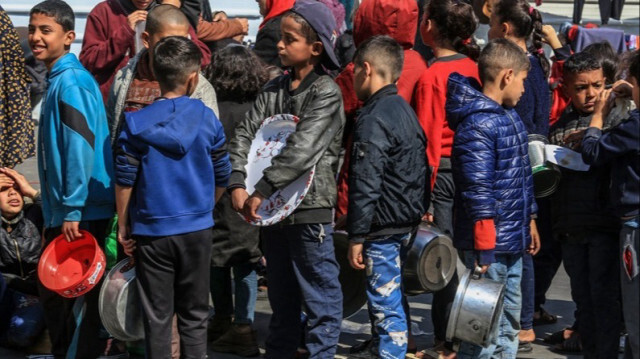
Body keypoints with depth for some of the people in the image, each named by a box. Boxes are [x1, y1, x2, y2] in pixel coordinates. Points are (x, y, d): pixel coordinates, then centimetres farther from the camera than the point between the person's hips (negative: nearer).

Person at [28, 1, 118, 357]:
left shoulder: (70, 81, -15)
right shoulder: (59, 79, 14)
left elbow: (81, 147, -22)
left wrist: (72, 210, -23)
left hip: (82, 215, -10)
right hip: (64, 212, 10)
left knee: (81, 298, -2)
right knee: (52, 292, 17)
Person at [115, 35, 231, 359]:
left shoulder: (136, 124, -8)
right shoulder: (208, 119, -4)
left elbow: (124, 181, -7)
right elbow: (222, 177, 3)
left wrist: (123, 225, 5)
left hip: (152, 232, -1)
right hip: (197, 230, 1)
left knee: (157, 317, 6)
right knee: (194, 315, 11)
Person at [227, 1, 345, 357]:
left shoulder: (327, 93, -10)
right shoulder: (274, 89, 10)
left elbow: (302, 151, -19)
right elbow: (246, 134, 3)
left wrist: (263, 191, -20)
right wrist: (239, 184, -12)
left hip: (309, 208, -7)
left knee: (320, 293, 1)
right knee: (281, 294, 18)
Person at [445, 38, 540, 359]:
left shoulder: (509, 116, 13)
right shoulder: (476, 125, -18)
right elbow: (478, 191, -22)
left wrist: (529, 221, 22)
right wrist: (484, 248, -23)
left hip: (514, 242, 10)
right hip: (490, 245, -10)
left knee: (509, 321, 17)